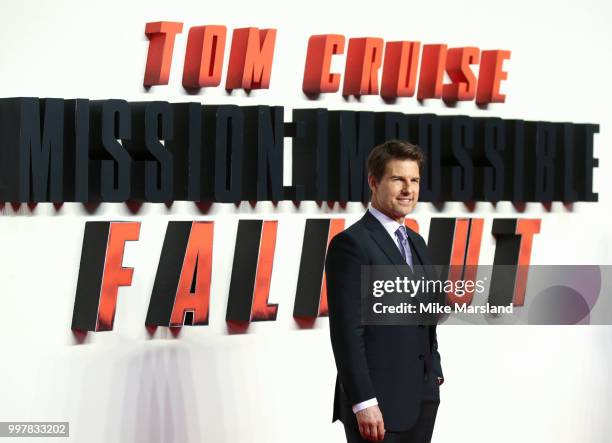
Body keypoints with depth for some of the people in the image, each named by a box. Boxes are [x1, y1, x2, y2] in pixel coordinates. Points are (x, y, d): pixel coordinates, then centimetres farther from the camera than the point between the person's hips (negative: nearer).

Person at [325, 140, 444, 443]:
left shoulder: (417, 243, 16)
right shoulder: (350, 244, -10)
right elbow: (346, 332, -16)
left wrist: (435, 376, 15)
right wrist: (363, 403, -20)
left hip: (422, 397, 8)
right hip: (378, 401, -8)